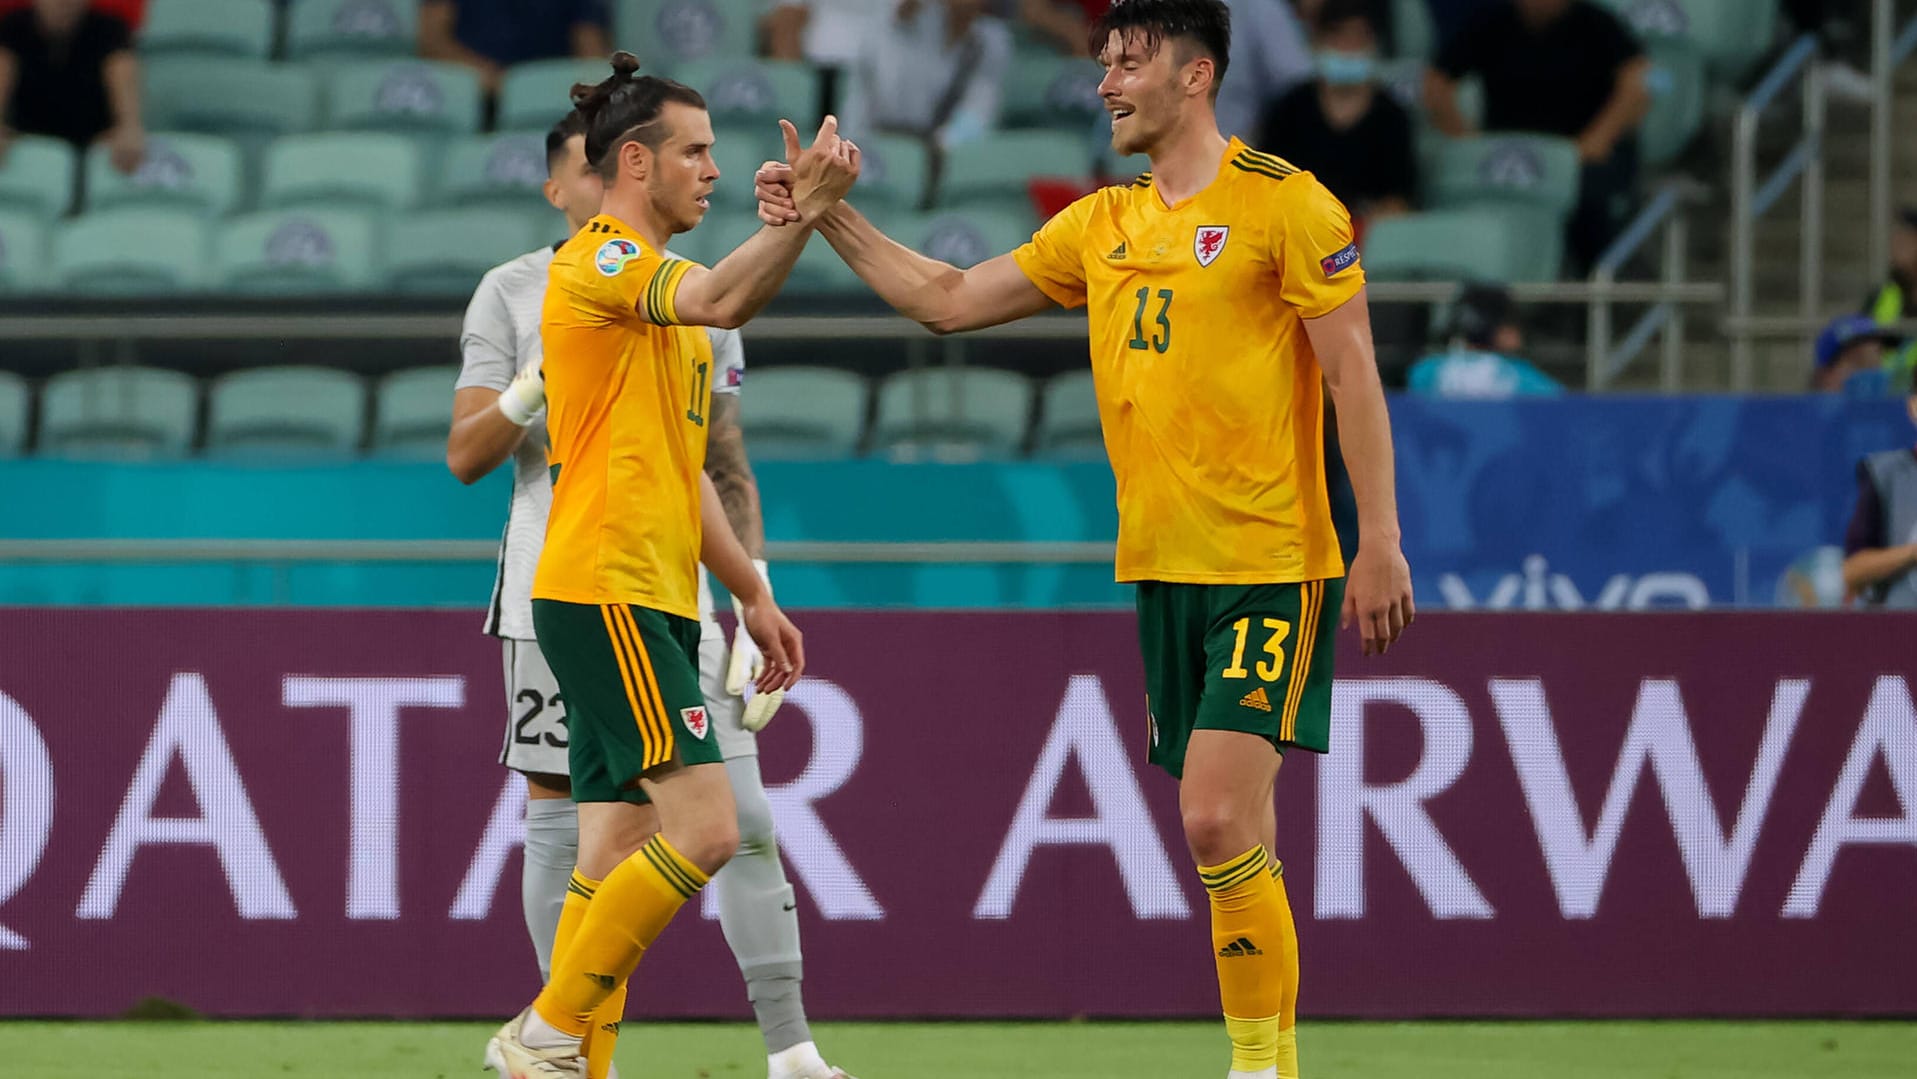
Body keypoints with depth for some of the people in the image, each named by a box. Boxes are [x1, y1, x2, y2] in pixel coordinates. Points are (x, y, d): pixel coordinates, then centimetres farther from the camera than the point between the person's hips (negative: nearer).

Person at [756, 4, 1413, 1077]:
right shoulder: (1104, 226, 13)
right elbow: (948, 299, 19)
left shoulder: (1284, 203, -7)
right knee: (1234, 834, 8)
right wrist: (830, 217, 10)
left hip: (1272, 565, -7)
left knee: (1218, 819, -15)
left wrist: (1380, 541, -13)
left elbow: (1353, 372, -9)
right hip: (1161, 566, 7)